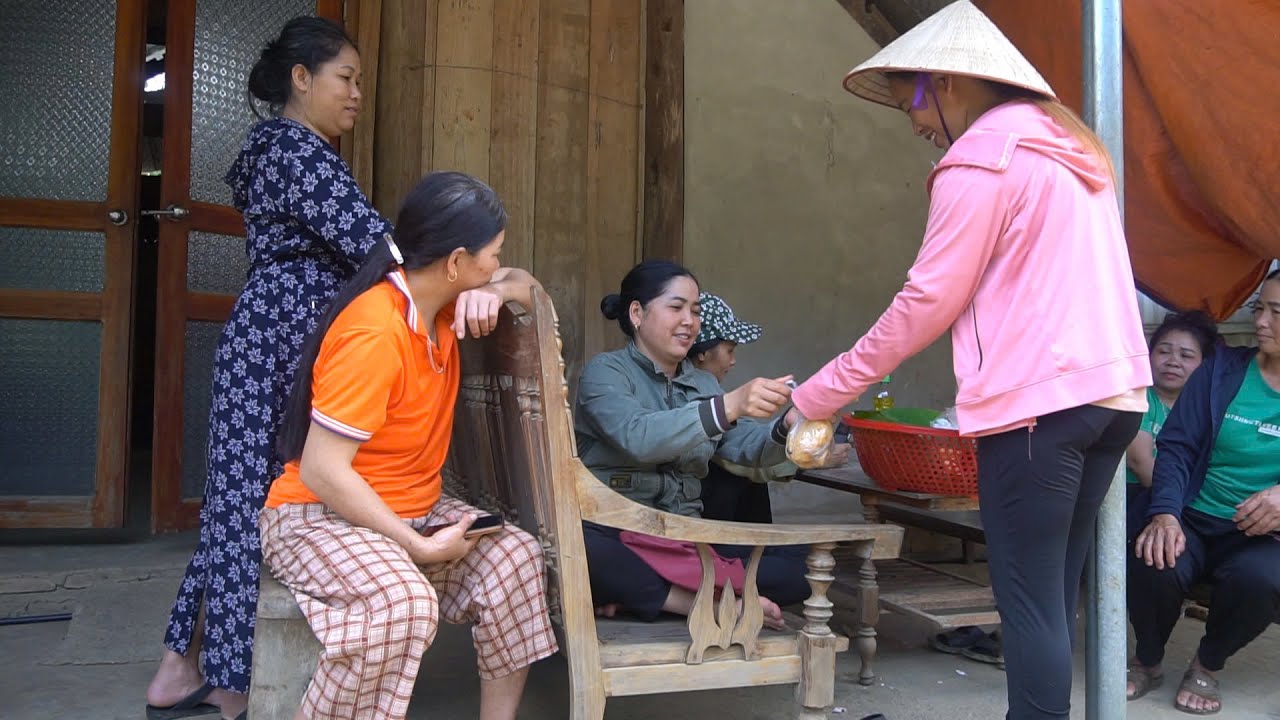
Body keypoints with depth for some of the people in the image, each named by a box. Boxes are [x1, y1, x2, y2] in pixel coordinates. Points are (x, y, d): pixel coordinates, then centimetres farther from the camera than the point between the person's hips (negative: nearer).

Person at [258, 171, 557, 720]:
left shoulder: (442, 297, -1)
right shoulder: (375, 333, -27)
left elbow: (523, 284, 15)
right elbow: (321, 470, -27)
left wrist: (493, 291, -10)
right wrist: (420, 546, -24)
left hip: (413, 508, 8)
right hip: (319, 515, -8)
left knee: (513, 556, -13)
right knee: (403, 601, -35)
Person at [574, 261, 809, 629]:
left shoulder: (703, 383, 17)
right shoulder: (605, 372, -3)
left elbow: (744, 447, 3)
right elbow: (636, 437, -23)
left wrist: (786, 428, -20)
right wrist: (729, 405, -34)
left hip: (686, 537, 6)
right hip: (614, 533, -5)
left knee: (795, 567, -15)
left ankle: (636, 592, -19)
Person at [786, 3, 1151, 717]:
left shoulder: (979, 157, -7)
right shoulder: (1068, 142, 21)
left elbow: (929, 302, -9)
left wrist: (819, 396, -1)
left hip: (1040, 398, -9)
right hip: (1116, 389, 9)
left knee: (1030, 602, -3)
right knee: (1055, 595, 12)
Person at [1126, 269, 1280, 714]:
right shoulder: (1222, 370, 7)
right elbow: (1176, 448, -1)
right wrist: (1164, 513, -18)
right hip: (1194, 524, 1)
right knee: (1151, 563, -31)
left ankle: (1208, 665, -1)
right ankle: (1148, 662, 2)